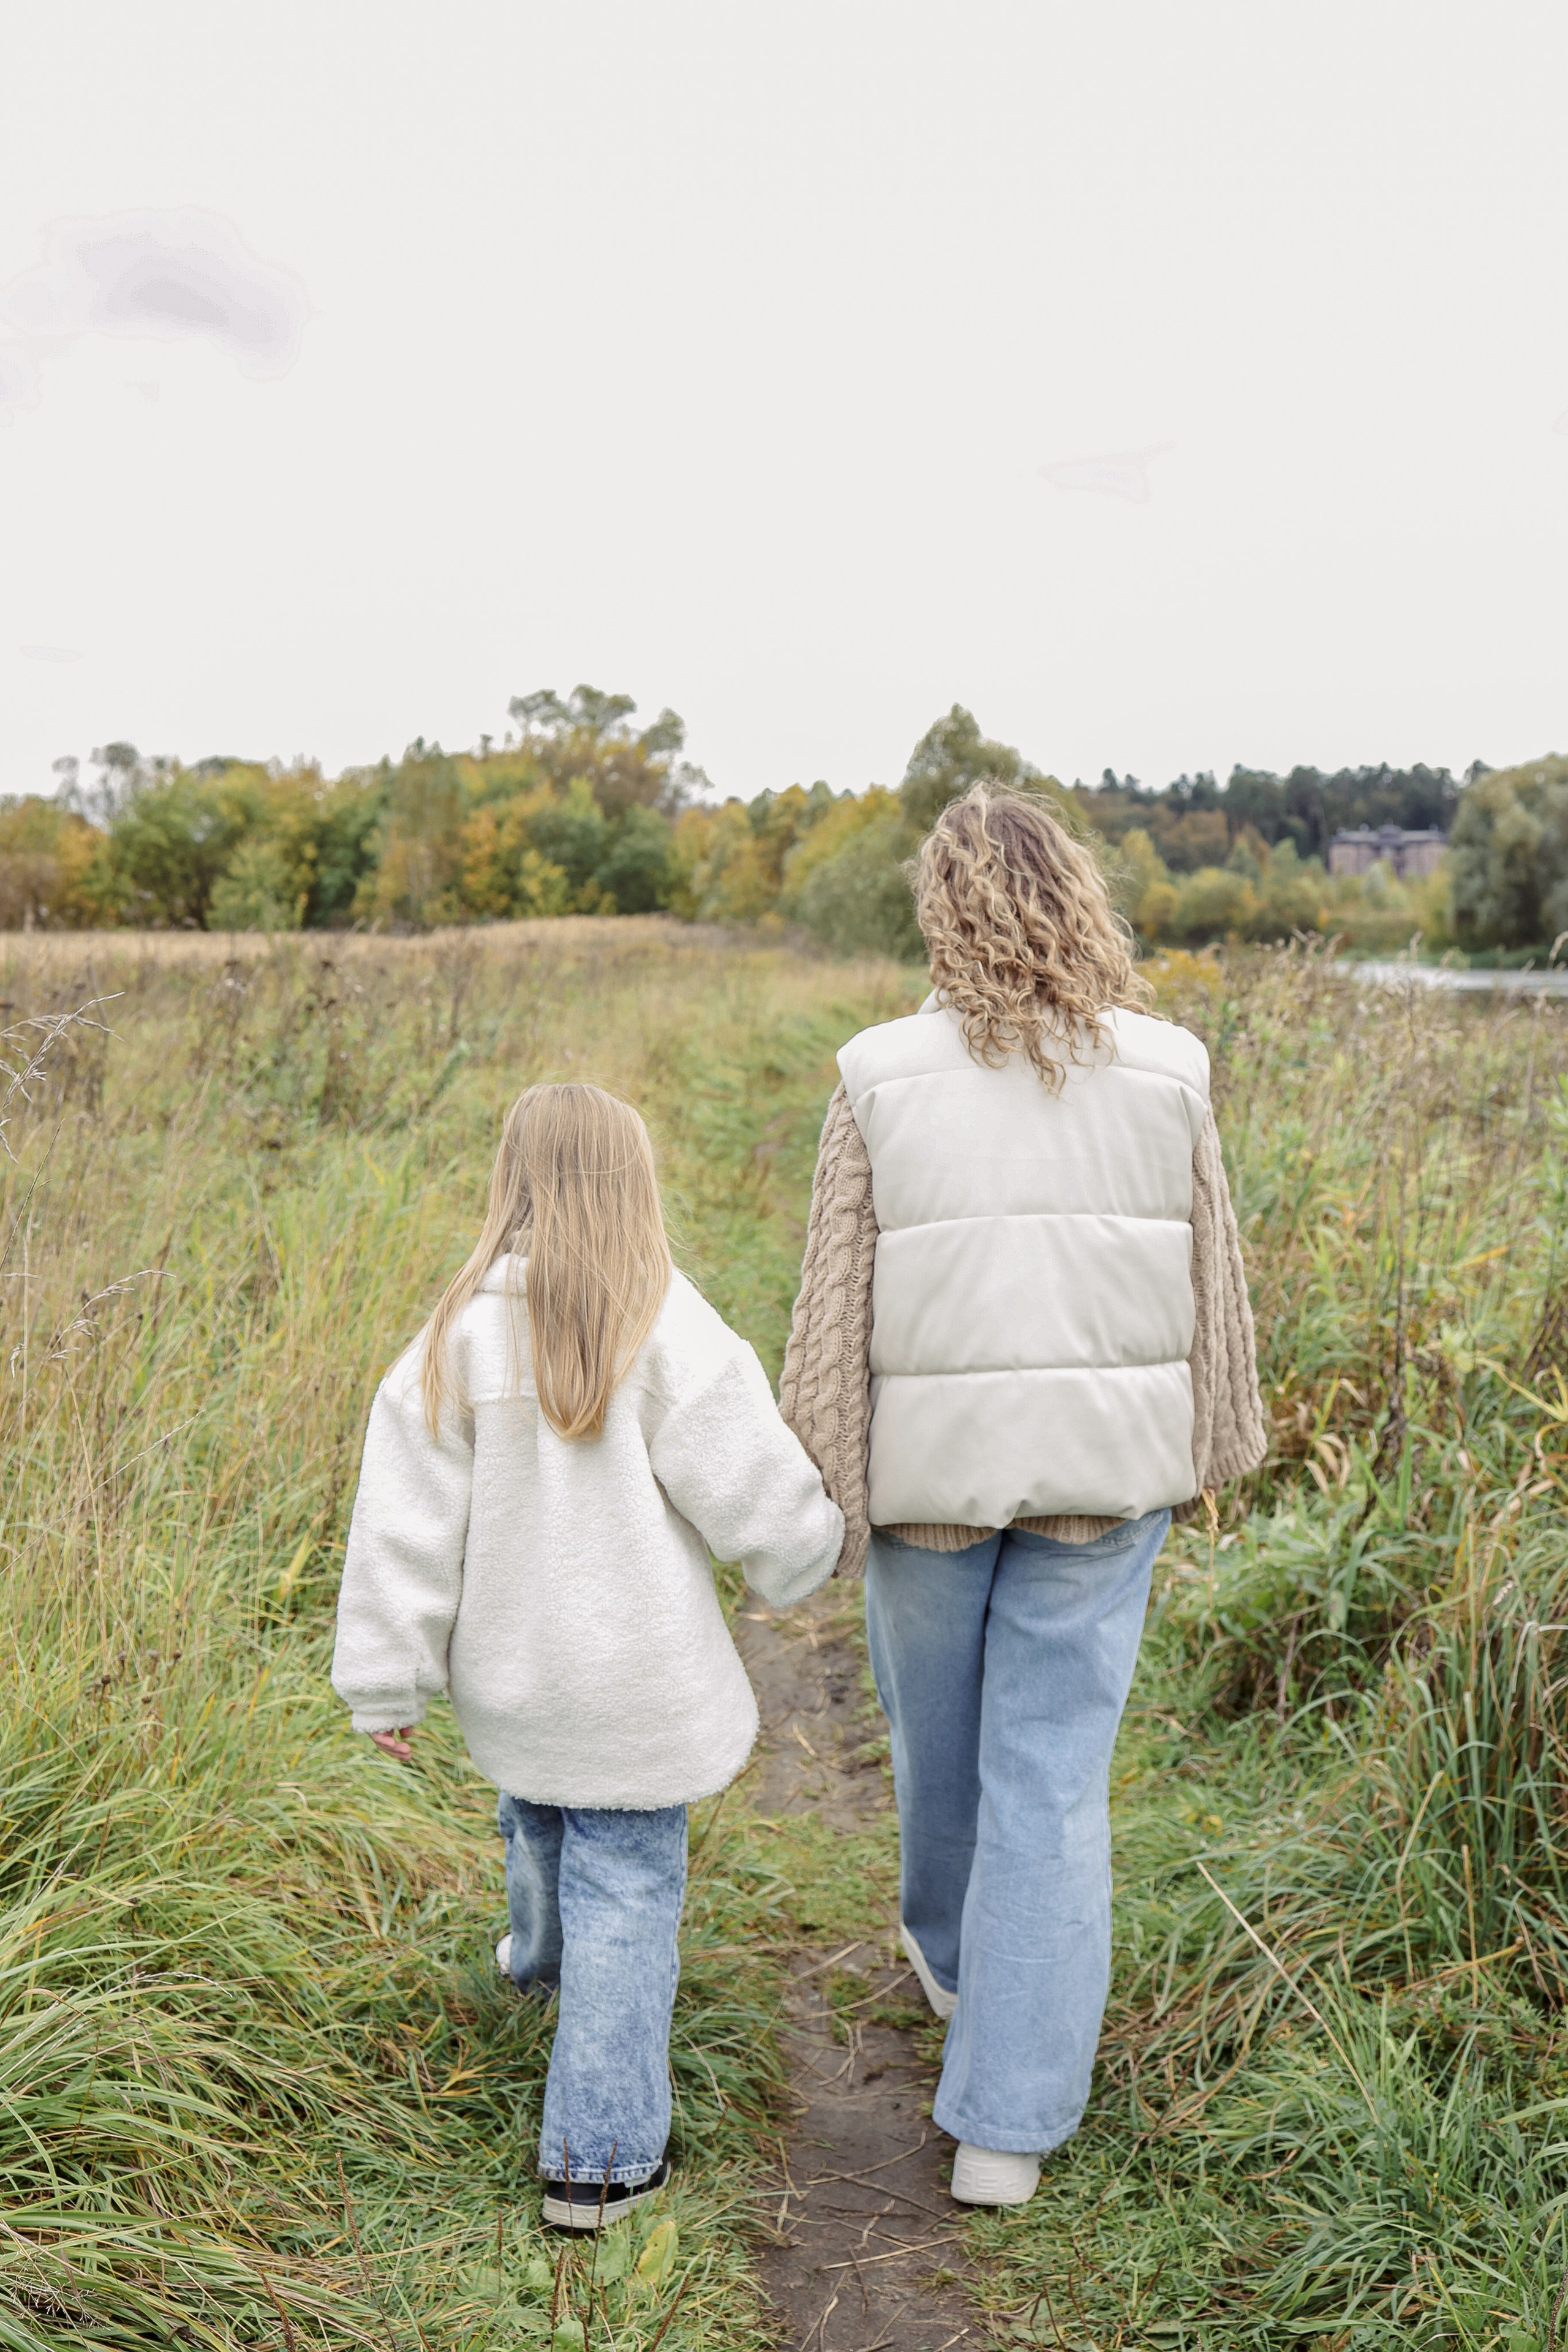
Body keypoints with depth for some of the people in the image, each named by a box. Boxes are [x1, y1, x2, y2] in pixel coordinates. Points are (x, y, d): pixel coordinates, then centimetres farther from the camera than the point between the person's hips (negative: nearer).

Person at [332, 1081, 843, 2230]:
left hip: (509, 1674, 4)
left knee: (542, 1819, 30)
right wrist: (811, 1554, 9)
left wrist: (389, 1684, 4)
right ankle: (600, 2158, 15)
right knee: (627, 1887, 7)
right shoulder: (668, 1333, -19)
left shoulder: (458, 1338, -9)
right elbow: (756, 1489, -14)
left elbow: (408, 1527, -5)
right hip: (636, 1681, -4)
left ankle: (540, 1953, 60)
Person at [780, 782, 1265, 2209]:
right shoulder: (1165, 1073, -6)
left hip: (934, 1465, 0)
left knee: (939, 1730, 23)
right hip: (1105, 1470, 1)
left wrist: (817, 1495, 3)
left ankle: (954, 1952, 50)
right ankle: (1008, 2126, 15)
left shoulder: (884, 1077, -10)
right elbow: (1212, 1287, 3)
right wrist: (1211, 1448, 17)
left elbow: (838, 1307, -6)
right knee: (1056, 1771, 9)